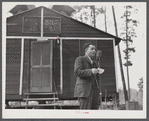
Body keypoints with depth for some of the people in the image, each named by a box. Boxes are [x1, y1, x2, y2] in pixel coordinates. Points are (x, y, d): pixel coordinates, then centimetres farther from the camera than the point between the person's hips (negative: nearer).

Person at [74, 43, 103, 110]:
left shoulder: (94, 64, 26)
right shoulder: (80, 59, 4)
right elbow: (77, 72, -12)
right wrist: (91, 71, -22)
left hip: (94, 91, 7)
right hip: (84, 90, -7)